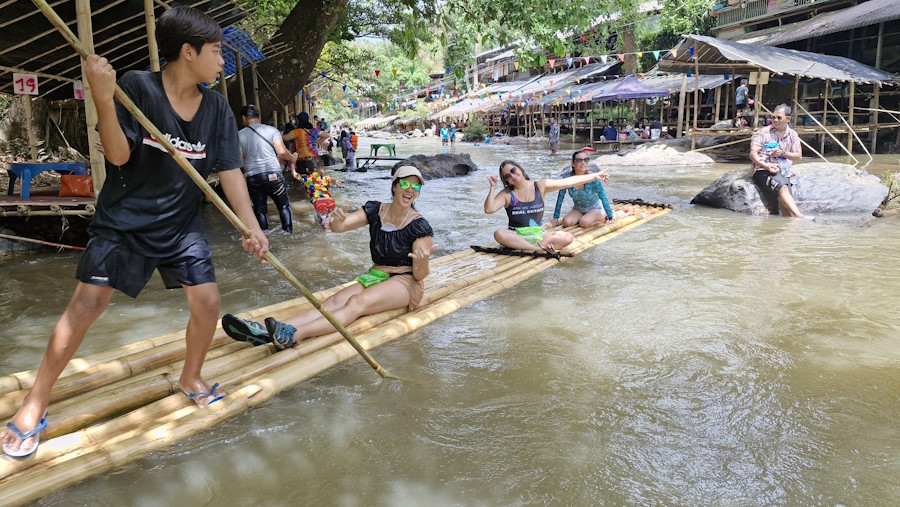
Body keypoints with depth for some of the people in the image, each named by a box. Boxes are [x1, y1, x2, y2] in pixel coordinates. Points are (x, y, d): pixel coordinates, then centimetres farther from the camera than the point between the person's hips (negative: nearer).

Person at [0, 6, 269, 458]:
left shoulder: (216, 108, -3)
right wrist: (103, 97, -33)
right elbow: (118, 155, -17)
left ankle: (191, 379, 28)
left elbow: (230, 171, -5)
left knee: (207, 302, 0)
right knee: (86, 304, -7)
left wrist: (252, 227, -15)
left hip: (181, 224, 4)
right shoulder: (137, 87, -14)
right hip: (124, 221, -4)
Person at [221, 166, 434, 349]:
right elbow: (339, 226, -10)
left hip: (405, 283, -5)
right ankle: (267, 332, -39)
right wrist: (338, 222, -34)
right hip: (376, 277, 5)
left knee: (356, 303, -31)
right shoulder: (375, 210, 2)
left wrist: (422, 261, -34)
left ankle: (293, 335, -50)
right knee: (333, 302, -19)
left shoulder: (419, 226, -10)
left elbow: (419, 275, -11)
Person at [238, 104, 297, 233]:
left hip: (252, 177, 1)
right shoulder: (271, 130, 1)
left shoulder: (239, 135, 4)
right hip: (273, 174, -1)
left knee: (260, 209, 11)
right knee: (284, 205, 12)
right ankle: (288, 232, 8)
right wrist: (292, 158, 11)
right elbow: (282, 151, -7)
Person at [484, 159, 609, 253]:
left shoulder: (540, 186, 1)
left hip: (537, 235, 2)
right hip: (516, 236, -1)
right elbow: (489, 209, -17)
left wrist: (594, 176, -3)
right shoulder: (507, 194, -4)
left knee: (568, 238, -19)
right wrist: (493, 188, -21)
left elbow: (569, 182, -1)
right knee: (499, 234, -35)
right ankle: (540, 248, -29)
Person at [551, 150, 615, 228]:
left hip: (595, 208, -3)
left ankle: (603, 218, 1)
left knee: (584, 223, -30)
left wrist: (610, 217, -20)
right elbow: (560, 197, -11)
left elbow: (603, 198, -19)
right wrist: (555, 218, -10)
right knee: (566, 222, -23)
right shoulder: (567, 177, -19)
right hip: (578, 209, 3)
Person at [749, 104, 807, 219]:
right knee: (782, 187, -33)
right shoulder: (763, 132, 8)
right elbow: (753, 153, -2)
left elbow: (798, 156, 14)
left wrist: (783, 153, -5)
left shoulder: (793, 135, 19)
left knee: (784, 201, -23)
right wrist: (766, 165, -18)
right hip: (763, 171, -4)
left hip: (784, 172, 4)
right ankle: (799, 217, -44)